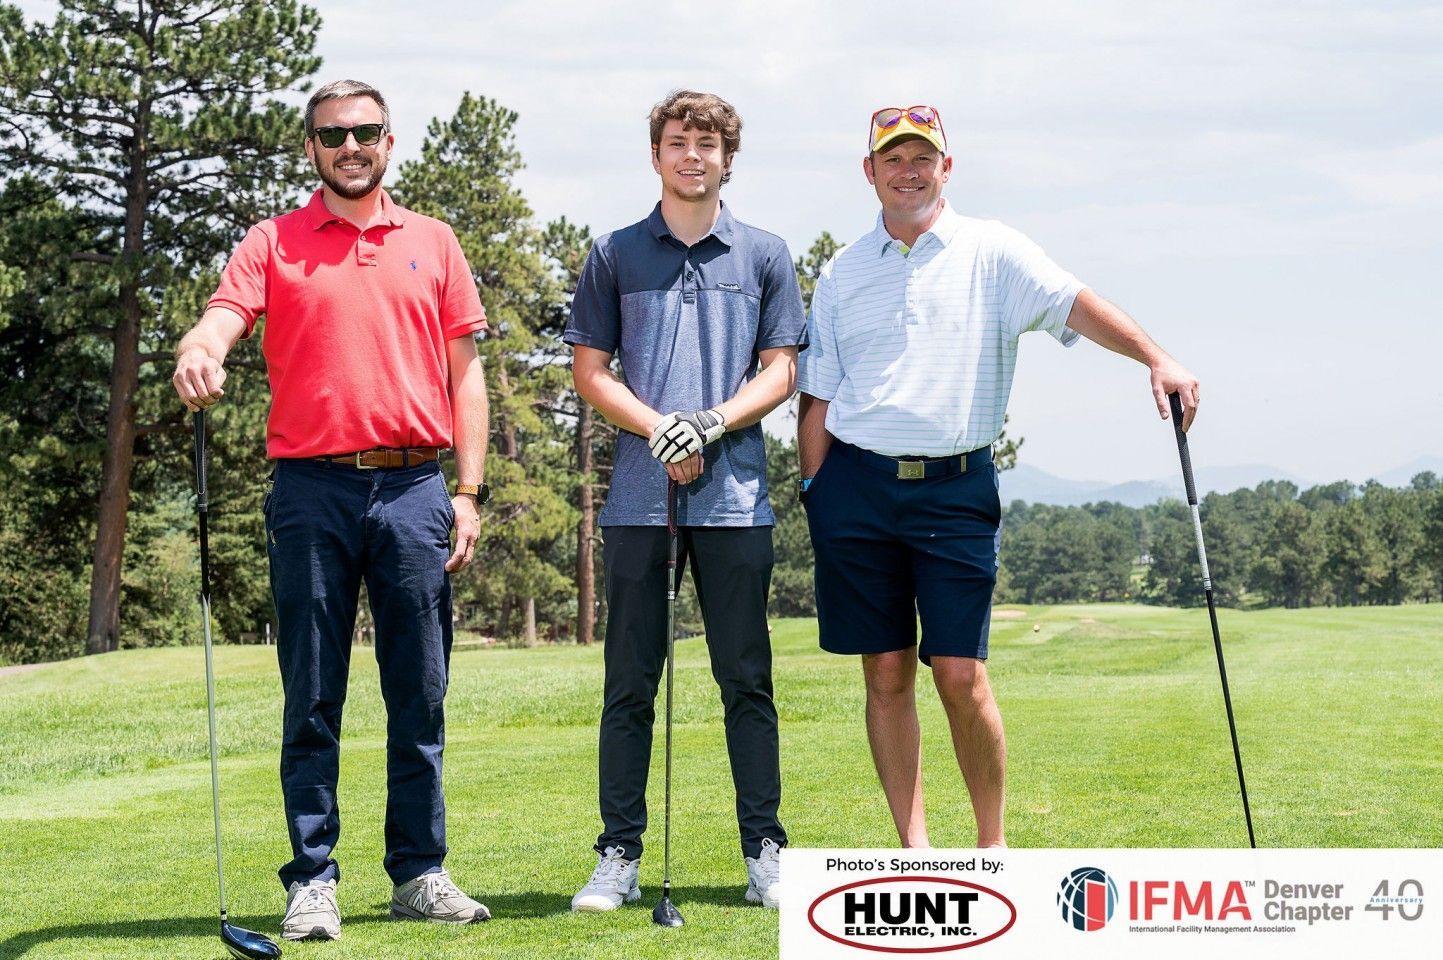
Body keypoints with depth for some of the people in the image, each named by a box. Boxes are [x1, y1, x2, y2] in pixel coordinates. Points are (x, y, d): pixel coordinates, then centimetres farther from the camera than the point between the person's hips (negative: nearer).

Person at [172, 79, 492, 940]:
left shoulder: (434, 243, 12)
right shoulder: (274, 243, 7)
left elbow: (465, 374, 11)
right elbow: (225, 315, -9)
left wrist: (470, 492, 4)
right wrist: (198, 352, -34)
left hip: (414, 489, 2)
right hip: (312, 489, -1)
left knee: (420, 696, 5)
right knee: (313, 699, 1)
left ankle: (421, 871, 13)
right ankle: (312, 880, 7)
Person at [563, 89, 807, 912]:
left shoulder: (765, 256, 10)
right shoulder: (615, 255, 10)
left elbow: (781, 372, 5)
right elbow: (590, 370, 7)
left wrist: (712, 423, -12)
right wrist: (658, 429, -10)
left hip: (736, 495, 0)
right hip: (640, 496, 0)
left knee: (747, 680, 2)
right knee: (630, 683, 2)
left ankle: (766, 851, 8)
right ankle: (620, 857, 6)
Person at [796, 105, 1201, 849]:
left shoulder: (992, 252, 3)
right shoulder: (841, 275, 11)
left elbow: (1075, 305, -13)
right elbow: (817, 397, 13)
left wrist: (1155, 358, -28)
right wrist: (816, 493, 4)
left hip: (955, 487, -2)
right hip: (856, 486, 2)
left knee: (960, 673, -6)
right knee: (886, 673, 5)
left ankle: (993, 844, 10)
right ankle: (913, 846, 13)